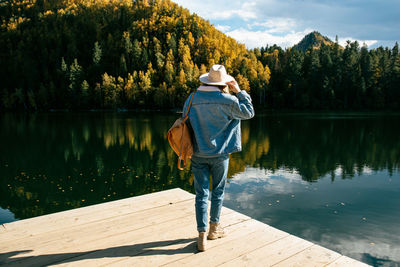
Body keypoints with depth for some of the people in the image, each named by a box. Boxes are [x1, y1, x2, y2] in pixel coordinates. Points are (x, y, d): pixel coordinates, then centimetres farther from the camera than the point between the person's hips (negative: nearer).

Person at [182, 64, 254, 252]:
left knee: (201, 194, 6)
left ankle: (202, 236, 6)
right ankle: (214, 228, 30)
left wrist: (189, 150, 18)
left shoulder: (191, 100, 0)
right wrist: (238, 92, 7)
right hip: (219, 154, -2)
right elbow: (249, 112, 2)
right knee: (218, 191, 16)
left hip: (198, 154, 2)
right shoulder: (227, 100, -10)